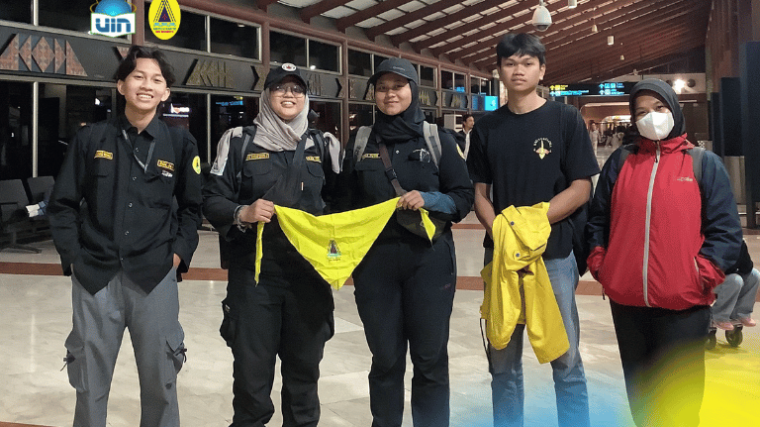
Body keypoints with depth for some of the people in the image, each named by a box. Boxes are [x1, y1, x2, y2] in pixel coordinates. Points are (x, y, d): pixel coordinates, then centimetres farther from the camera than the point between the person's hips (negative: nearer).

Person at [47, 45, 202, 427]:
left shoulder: (180, 143, 3)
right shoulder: (90, 138, 3)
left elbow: (192, 207, 9)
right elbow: (62, 204, 6)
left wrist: (179, 252, -2)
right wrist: (72, 255, -2)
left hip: (155, 276, 0)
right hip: (94, 275, 1)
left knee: (160, 376, 7)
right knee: (90, 378, 10)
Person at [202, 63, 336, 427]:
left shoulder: (321, 144, 11)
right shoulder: (239, 140, 2)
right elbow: (212, 200, 0)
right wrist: (242, 213, -19)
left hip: (310, 272, 3)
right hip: (253, 272, -2)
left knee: (305, 365, 10)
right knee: (252, 367, 1)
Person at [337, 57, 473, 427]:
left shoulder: (438, 140, 2)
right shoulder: (359, 142, 8)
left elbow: (464, 198, 1)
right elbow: (347, 203, 11)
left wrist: (429, 200, -16)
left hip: (429, 260, -1)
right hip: (375, 261, 2)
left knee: (430, 357, 5)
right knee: (385, 358, 9)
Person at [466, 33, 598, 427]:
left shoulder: (566, 120, 0)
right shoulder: (486, 128, 9)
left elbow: (580, 188, -4)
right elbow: (479, 192, 9)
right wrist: (498, 230, -11)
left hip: (554, 253, -2)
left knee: (565, 359, 4)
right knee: (503, 360, 10)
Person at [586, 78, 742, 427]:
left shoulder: (704, 163, 1)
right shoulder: (620, 161, 9)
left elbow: (725, 228, -3)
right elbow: (598, 219, 12)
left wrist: (703, 274, -12)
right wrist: (599, 264, 2)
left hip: (683, 304, -3)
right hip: (626, 300, 3)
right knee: (638, 390, 18)